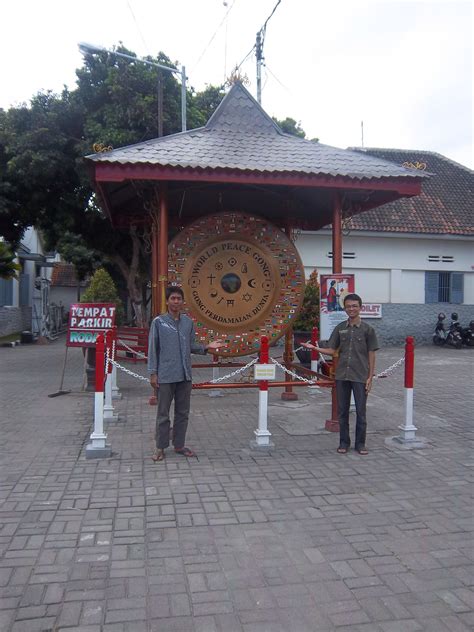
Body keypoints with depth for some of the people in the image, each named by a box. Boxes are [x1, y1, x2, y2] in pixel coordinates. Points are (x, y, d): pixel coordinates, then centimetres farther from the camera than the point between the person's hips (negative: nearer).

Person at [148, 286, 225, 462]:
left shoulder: (188, 322, 7)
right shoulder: (158, 322, -4)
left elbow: (191, 346, 12)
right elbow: (153, 349, -4)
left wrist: (206, 347, -5)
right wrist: (153, 373, -8)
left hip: (185, 375, 4)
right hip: (165, 375, -4)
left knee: (183, 412, 11)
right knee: (163, 413, 4)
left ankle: (179, 445, 24)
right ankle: (160, 447, 15)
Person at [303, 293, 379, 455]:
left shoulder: (367, 329, -2)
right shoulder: (340, 328, 7)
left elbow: (371, 355, -1)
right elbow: (332, 350, 8)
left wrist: (370, 377, -5)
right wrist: (314, 348, -8)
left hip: (360, 376, -3)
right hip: (341, 376, 3)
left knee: (360, 411, 4)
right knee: (342, 411, 9)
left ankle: (360, 444, 17)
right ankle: (344, 442, 21)